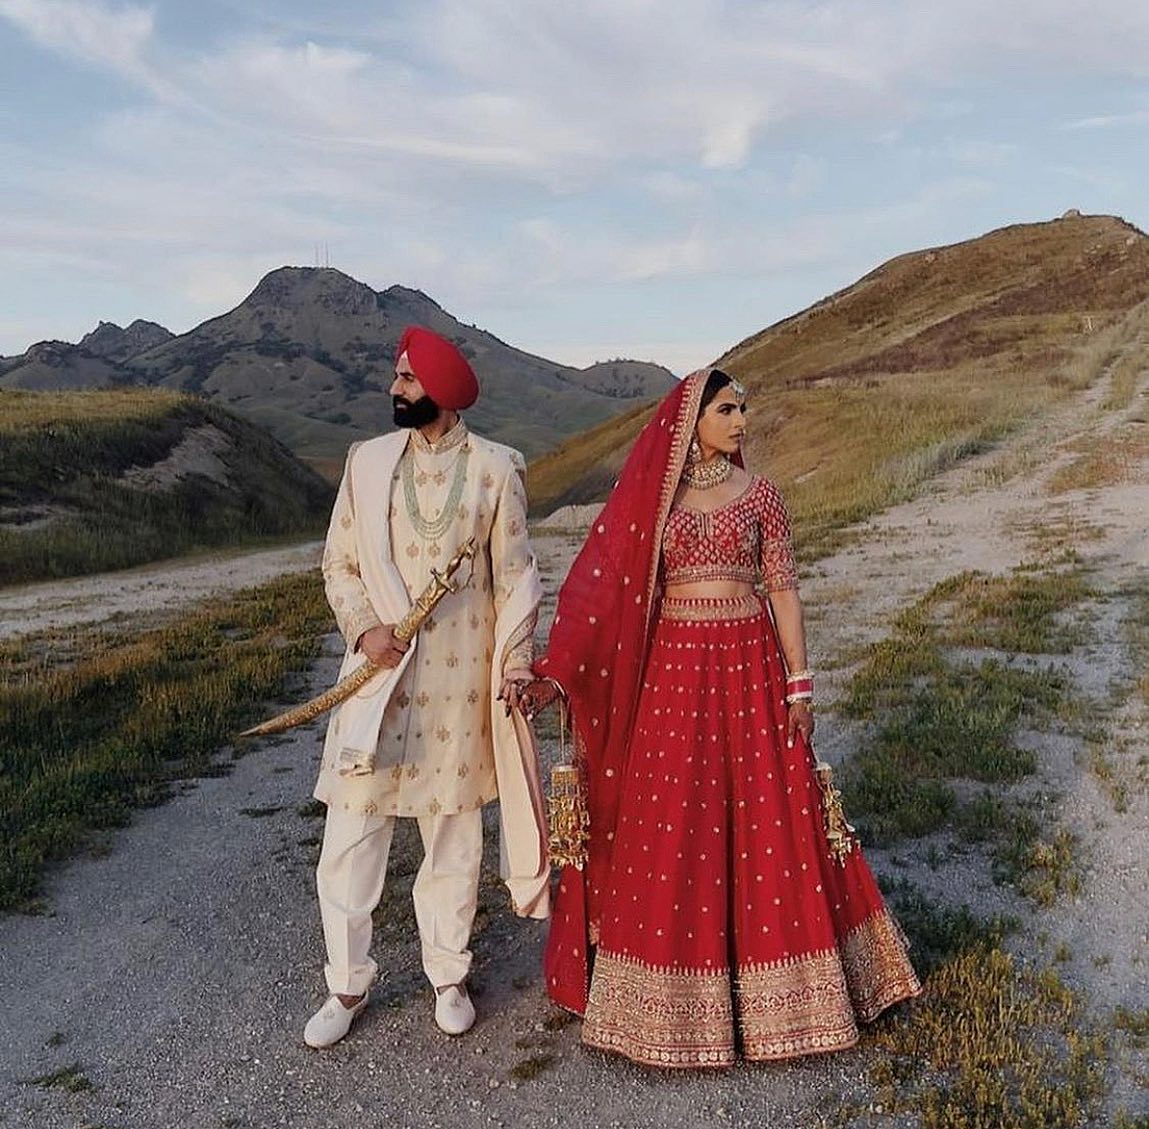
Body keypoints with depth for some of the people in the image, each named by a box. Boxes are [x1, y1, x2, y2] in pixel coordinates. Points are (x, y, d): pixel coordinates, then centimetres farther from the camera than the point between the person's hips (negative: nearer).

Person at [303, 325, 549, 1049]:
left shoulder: (495, 468, -2)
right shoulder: (369, 461, 4)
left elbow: (516, 575, 1)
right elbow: (340, 562, 7)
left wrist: (513, 661, -7)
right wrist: (363, 628, -9)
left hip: (459, 679, -1)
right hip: (378, 671, 2)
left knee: (453, 833, 12)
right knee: (351, 837, 4)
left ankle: (448, 976, 31)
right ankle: (348, 985, 24)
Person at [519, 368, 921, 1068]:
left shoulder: (758, 494, 4)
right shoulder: (649, 497, 2)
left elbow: (783, 590, 4)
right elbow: (606, 591, -1)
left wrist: (799, 685, -2)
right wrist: (556, 672, -10)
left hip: (748, 667, 1)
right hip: (671, 673, 0)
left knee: (764, 825, 5)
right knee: (667, 834, 5)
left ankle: (766, 989, 25)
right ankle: (674, 999, 23)